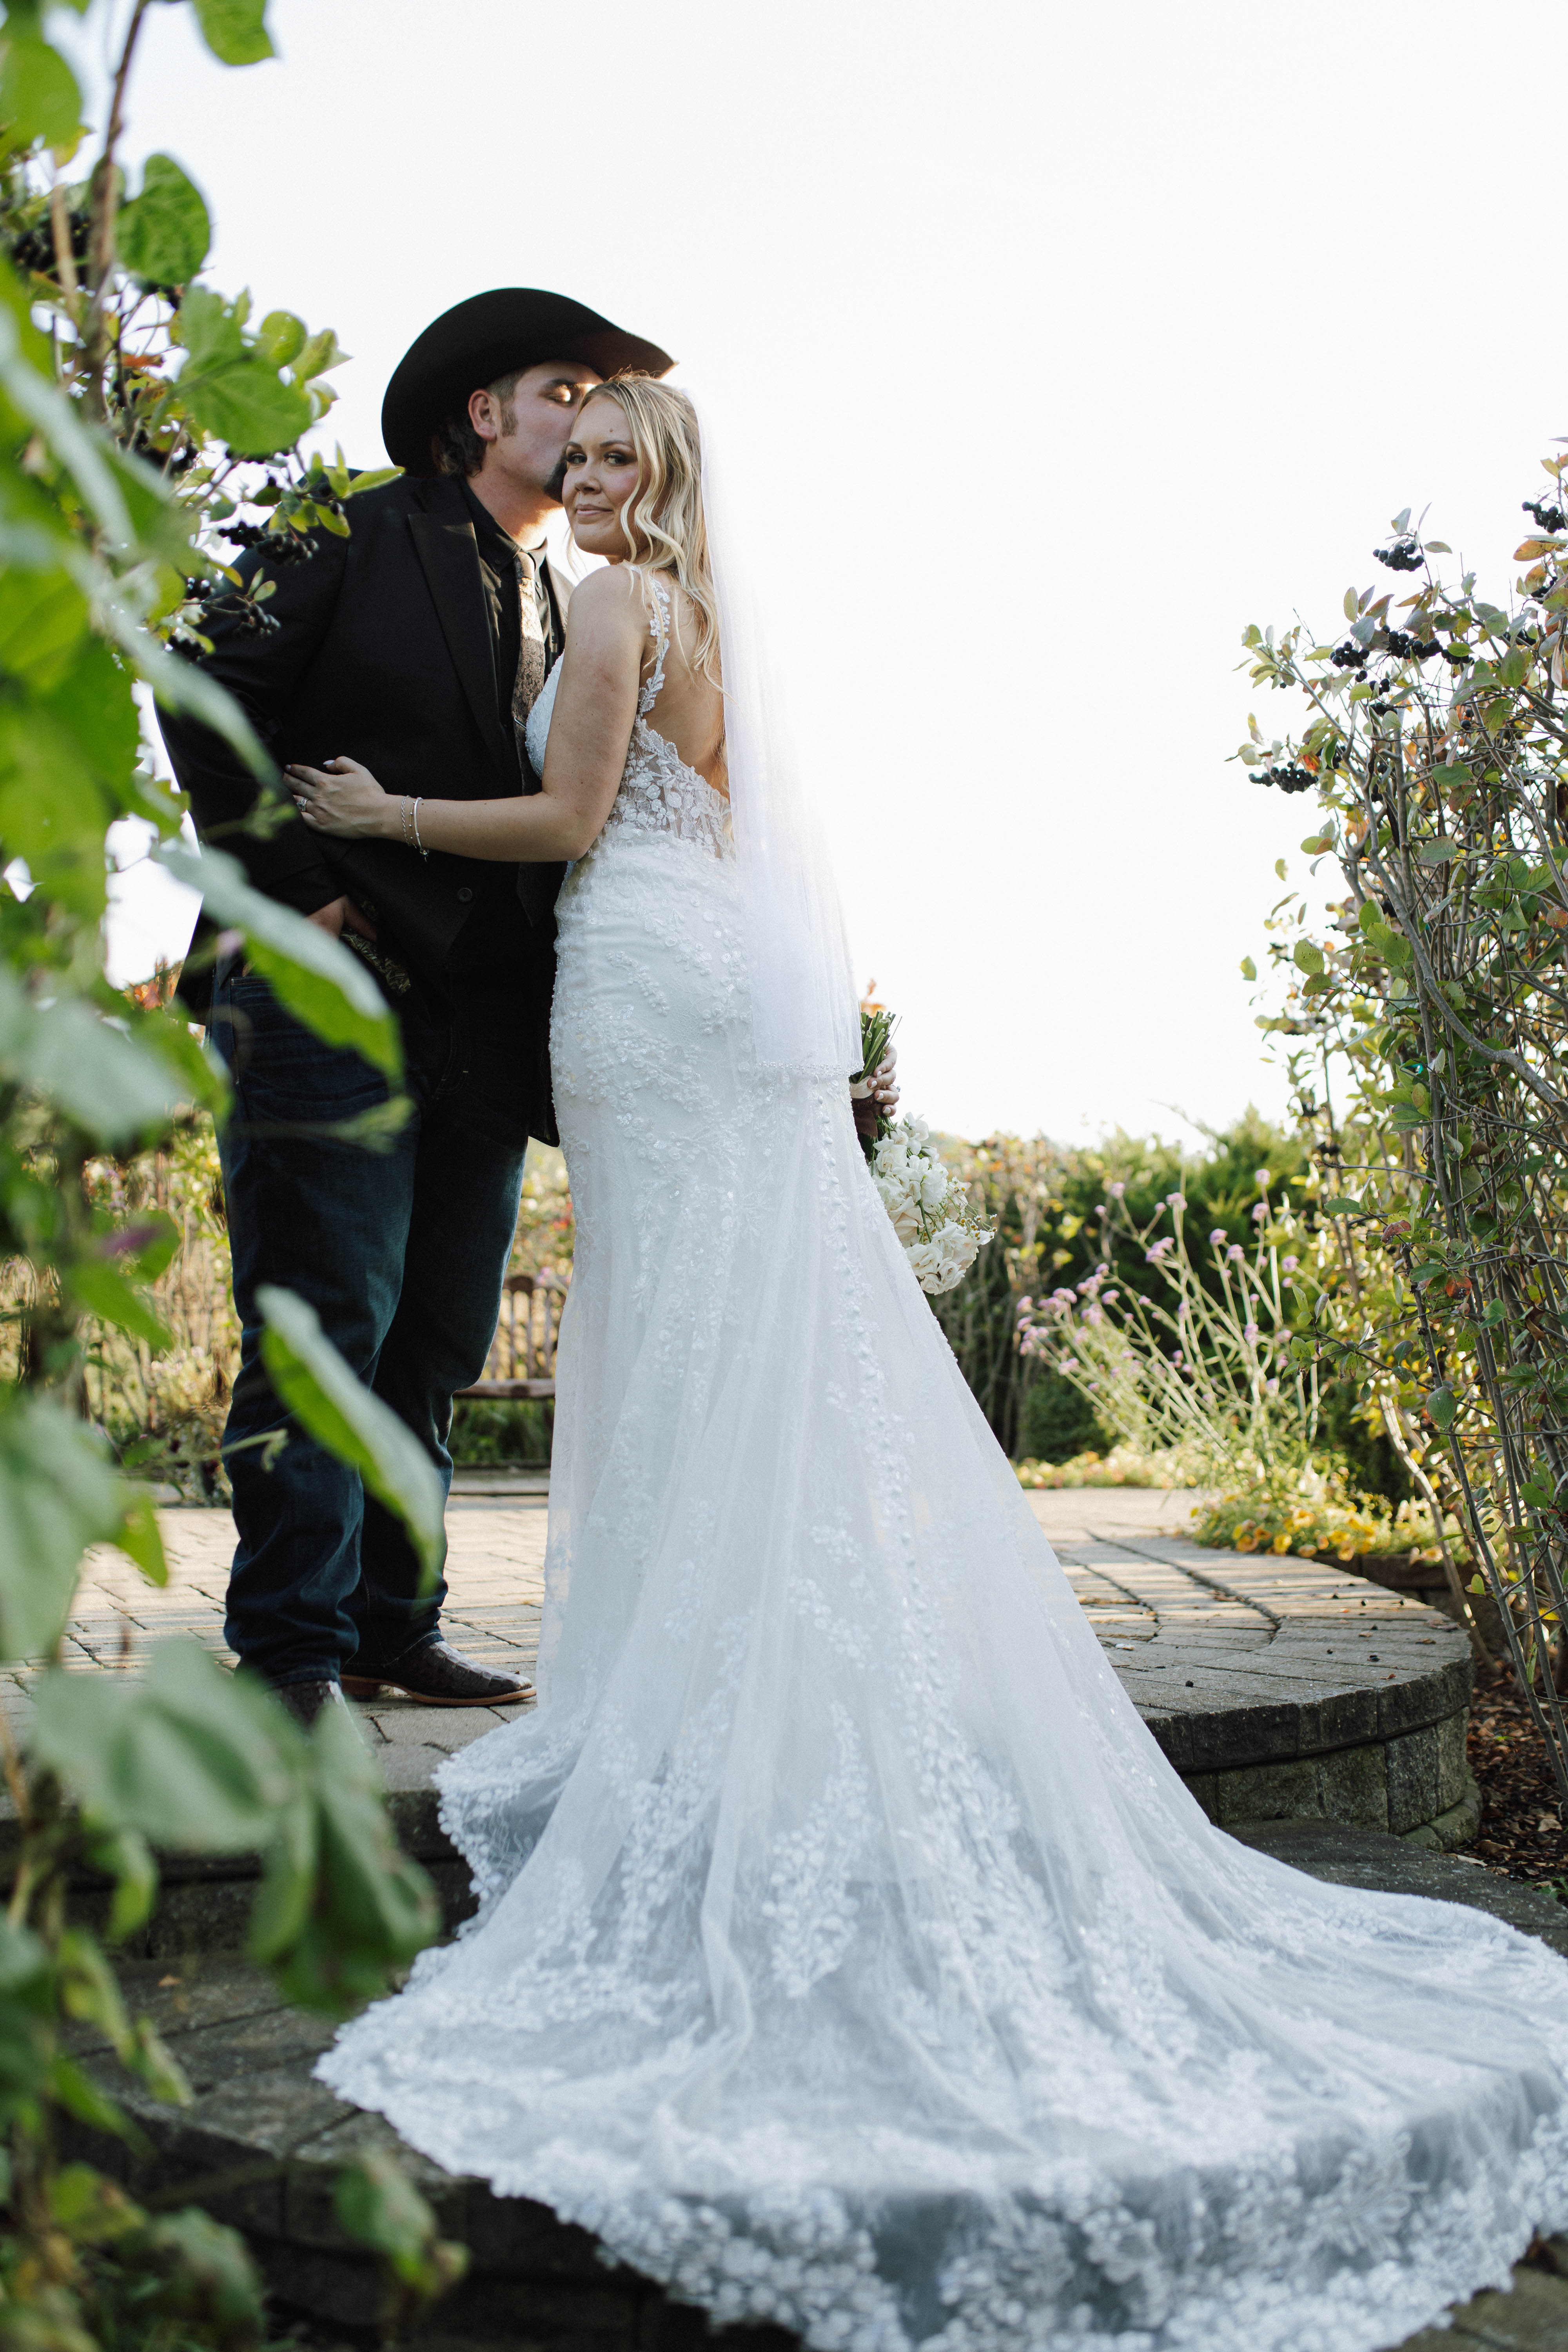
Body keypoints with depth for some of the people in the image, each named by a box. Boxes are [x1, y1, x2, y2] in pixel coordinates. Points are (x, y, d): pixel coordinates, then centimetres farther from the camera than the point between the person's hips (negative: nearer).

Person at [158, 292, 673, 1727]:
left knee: (439, 1338, 7)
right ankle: (295, 1650, 5)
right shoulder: (353, 534, 4)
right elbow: (212, 697, -3)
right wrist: (296, 895, -10)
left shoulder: (569, 608, 20)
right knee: (327, 1319, -6)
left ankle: (394, 1625, 18)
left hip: (486, 1015, 6)